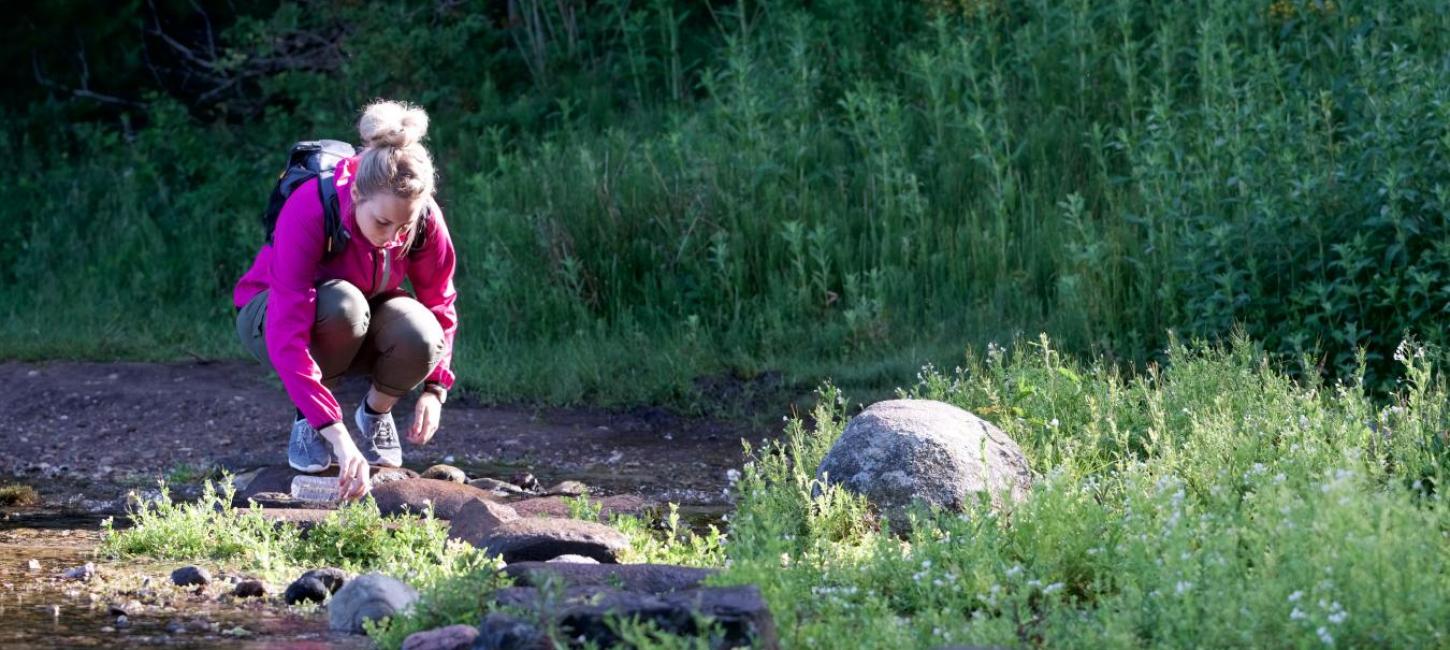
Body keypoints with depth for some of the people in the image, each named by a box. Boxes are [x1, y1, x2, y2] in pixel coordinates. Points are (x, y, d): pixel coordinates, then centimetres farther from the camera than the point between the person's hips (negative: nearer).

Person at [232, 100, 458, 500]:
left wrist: (434, 388, -21)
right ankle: (307, 421, -13)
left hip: (361, 330, 4)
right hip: (271, 315, -3)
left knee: (419, 333, -32)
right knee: (341, 305, -39)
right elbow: (287, 337, -43)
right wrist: (338, 436, -50)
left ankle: (376, 412, 0)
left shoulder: (425, 220, -23)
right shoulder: (309, 212, -36)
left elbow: (440, 302, -5)